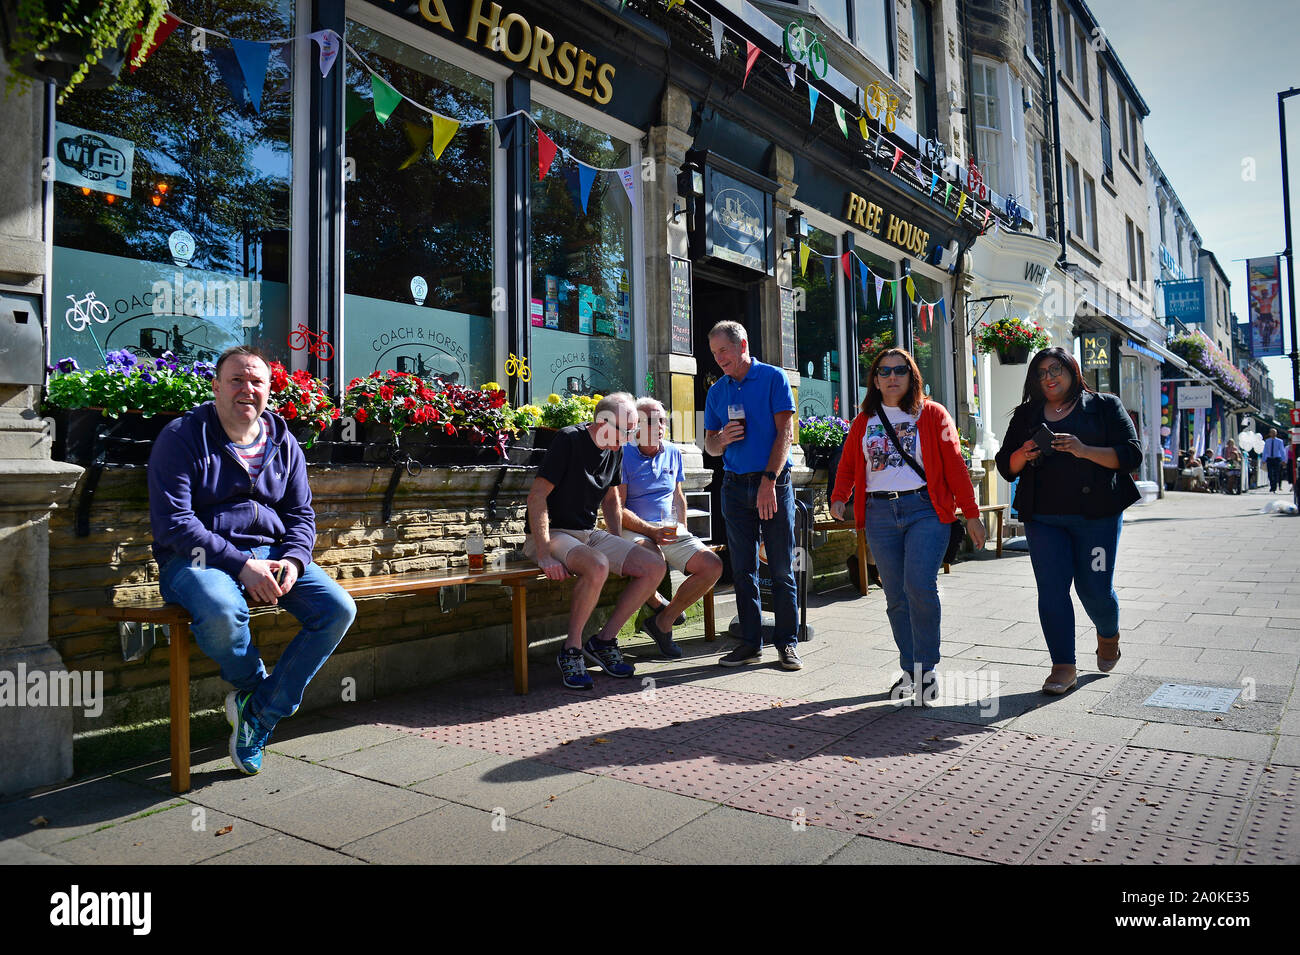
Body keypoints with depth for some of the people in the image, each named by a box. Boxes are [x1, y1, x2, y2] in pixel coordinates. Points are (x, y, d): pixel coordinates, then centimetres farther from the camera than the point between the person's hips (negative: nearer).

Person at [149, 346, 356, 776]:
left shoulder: (283, 443, 11)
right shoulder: (182, 437, -5)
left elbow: (301, 514, 14)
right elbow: (172, 523, -13)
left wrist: (293, 560, -9)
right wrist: (241, 564, -22)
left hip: (271, 554, 5)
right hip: (199, 558, -5)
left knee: (339, 610, -17)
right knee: (221, 611, -39)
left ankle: (261, 711, -3)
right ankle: (253, 683, -2)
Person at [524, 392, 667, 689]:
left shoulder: (615, 451, 10)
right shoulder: (569, 440, -14)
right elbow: (536, 497, -19)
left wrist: (620, 547, 10)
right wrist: (544, 555, -26)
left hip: (591, 534, 8)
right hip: (552, 534, -7)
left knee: (654, 568, -10)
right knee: (597, 567, -37)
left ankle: (603, 640, 1)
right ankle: (571, 649, -16)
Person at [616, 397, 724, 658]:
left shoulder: (672, 452, 15)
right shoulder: (623, 454, -4)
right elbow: (618, 509, -10)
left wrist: (682, 532, 9)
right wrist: (652, 531, -21)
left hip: (671, 532, 6)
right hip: (634, 531, -6)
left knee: (713, 567, -16)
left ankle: (663, 621, -2)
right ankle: (657, 603, -2)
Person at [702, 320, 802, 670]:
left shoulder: (773, 378, 0)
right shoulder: (717, 391, 13)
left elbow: (785, 432, -7)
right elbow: (710, 445, 16)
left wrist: (768, 481, -15)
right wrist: (721, 438, -9)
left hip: (773, 483, -4)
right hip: (735, 485, 4)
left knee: (782, 569, 0)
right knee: (743, 570, 6)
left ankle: (787, 642, 9)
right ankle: (750, 642, 13)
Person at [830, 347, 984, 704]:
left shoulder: (932, 414, 6)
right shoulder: (864, 421, 14)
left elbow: (954, 464, 3)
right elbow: (848, 465, 17)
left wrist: (972, 514, -1)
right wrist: (839, 498, -2)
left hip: (925, 510, -3)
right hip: (880, 515, 3)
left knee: (919, 586, -17)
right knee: (895, 596, 5)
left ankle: (927, 670, 0)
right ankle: (910, 671, 17)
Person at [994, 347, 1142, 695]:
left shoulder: (1104, 406, 7)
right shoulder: (1026, 415, 14)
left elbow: (1131, 455, -2)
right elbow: (1005, 466, 13)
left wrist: (1084, 451, -17)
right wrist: (1023, 455, -10)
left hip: (1096, 513, -2)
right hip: (1043, 518, 2)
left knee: (1095, 587, 1)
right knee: (1051, 589, -3)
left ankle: (1109, 635, 34)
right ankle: (1063, 667, 5)